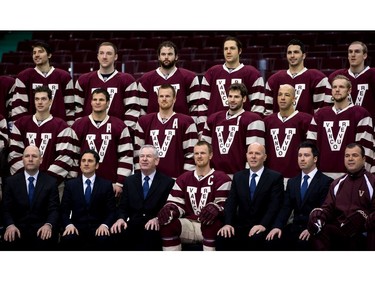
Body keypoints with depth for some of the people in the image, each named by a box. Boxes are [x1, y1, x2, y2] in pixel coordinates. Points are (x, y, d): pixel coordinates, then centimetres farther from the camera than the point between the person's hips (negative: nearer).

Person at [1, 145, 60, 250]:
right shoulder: (11, 181, 8)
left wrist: (48, 225, -22)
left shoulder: (51, 182, 7)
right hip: (18, 228, 0)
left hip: (41, 228, 0)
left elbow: (54, 209, 0)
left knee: (47, 241, -33)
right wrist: (10, 225, -18)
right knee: (9, 240, -32)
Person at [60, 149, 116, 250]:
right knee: (67, 239, -35)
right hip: (77, 227, 1)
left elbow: (111, 211, 4)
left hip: (98, 227, -1)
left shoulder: (106, 185, 8)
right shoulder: (70, 184, 11)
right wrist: (68, 225, -14)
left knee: (105, 240, -36)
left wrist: (105, 225, -17)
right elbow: (64, 210, 7)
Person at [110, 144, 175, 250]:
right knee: (117, 233, -30)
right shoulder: (129, 181, 18)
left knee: (150, 236, -37)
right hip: (132, 225, 3)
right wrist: (121, 219, -10)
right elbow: (123, 207, 14)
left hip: (153, 226, -3)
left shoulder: (168, 182, 7)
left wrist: (157, 219, -20)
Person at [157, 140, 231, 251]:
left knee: (210, 223, -40)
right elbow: (176, 203, 11)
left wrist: (214, 208, -34)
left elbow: (224, 204, -9)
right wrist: (169, 209, -16)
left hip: (211, 226, -4)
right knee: (166, 223, -25)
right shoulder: (183, 178, 16)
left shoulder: (221, 178, 2)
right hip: (189, 224, 4)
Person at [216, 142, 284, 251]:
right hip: (241, 225, 3)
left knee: (255, 238, -37)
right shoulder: (238, 176, 15)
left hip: (263, 227, -3)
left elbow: (275, 205, -9)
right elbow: (231, 202, 5)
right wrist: (227, 223, -13)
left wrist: (263, 225, -24)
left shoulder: (275, 177, 2)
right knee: (223, 236, -28)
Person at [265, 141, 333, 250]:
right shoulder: (292, 182, 18)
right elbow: (286, 208, 9)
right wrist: (277, 226, -10)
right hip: (295, 227, 5)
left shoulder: (326, 182, 0)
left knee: (303, 243, -36)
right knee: (273, 240, -23)